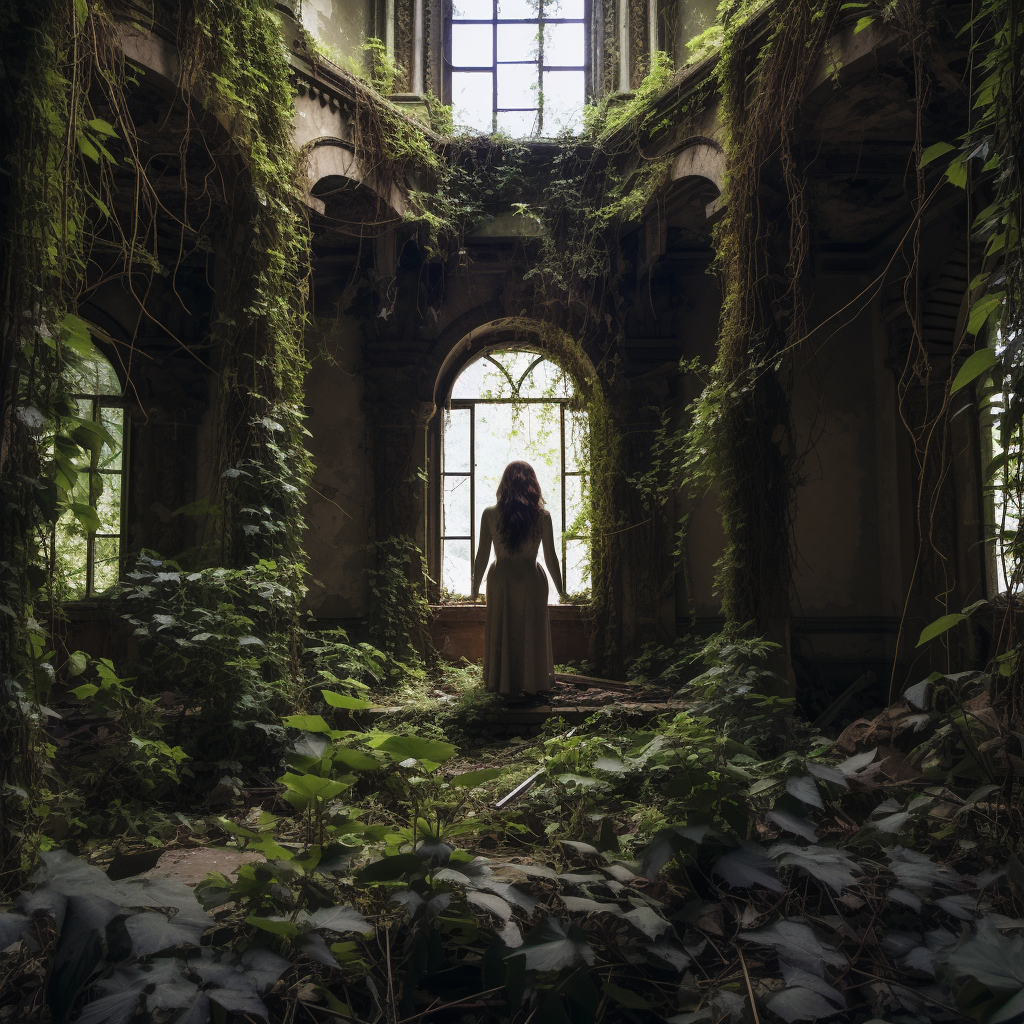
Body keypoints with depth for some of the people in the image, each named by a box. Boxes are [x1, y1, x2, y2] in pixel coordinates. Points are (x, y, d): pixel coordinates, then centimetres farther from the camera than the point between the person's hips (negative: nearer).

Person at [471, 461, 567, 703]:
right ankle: (533, 685, 23)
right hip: (532, 580, 0)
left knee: (503, 634, 11)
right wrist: (561, 589, 11)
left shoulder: (490, 514, -6)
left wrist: (475, 588, 9)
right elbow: (550, 557, -1)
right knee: (533, 632, 13)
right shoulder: (542, 515, -6)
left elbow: (482, 555, -2)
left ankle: (508, 688, 18)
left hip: (501, 579, 0)